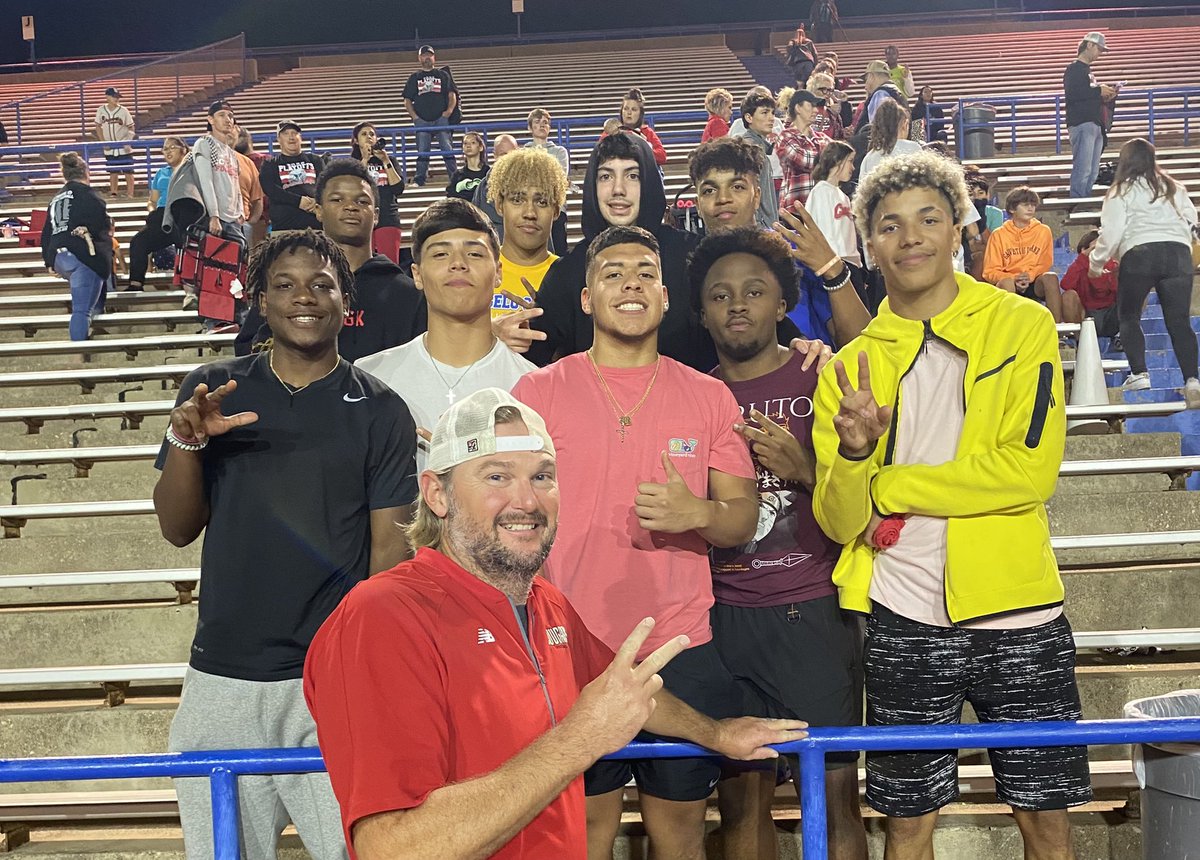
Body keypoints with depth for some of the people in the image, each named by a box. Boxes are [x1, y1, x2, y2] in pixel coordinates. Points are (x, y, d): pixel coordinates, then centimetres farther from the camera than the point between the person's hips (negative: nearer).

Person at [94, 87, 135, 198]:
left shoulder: (123, 110, -8)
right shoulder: (101, 110, -1)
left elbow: (131, 128, -3)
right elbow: (98, 126, 10)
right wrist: (103, 142, 0)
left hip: (124, 148, -2)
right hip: (109, 148, 2)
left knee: (128, 172, 0)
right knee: (113, 172, 9)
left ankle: (130, 194, 6)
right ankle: (113, 194, 16)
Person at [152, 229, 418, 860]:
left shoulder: (379, 410, 2)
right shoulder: (213, 390, 7)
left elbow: (390, 544, -1)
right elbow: (177, 528, 6)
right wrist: (186, 441, -12)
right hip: (222, 677, 2)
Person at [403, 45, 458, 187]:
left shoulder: (443, 75, 14)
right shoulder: (414, 77, 15)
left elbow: (452, 95, 9)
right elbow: (407, 100, 12)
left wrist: (449, 110, -7)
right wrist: (414, 116, -2)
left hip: (441, 119, -1)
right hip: (422, 121, 1)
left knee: (447, 149, -6)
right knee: (422, 152, -1)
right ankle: (419, 179, 2)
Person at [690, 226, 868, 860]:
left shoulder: (821, 381, 2)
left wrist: (801, 467, -14)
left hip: (812, 613, -2)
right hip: (724, 618, 3)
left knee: (835, 793, -2)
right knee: (740, 797, 7)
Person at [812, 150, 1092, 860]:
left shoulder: (1023, 325, 0)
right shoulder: (854, 365, 4)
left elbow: (1032, 471, -13)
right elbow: (838, 520, 0)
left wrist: (888, 484, -11)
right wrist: (854, 454, -21)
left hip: (1019, 617, -1)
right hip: (904, 623, 2)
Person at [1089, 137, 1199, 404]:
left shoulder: (1122, 191, 9)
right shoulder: (1175, 188, 22)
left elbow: (1111, 233, 2)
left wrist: (1096, 264, 13)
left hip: (1139, 254, -3)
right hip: (1179, 253, 3)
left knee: (1128, 316, 12)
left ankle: (1139, 373, -1)